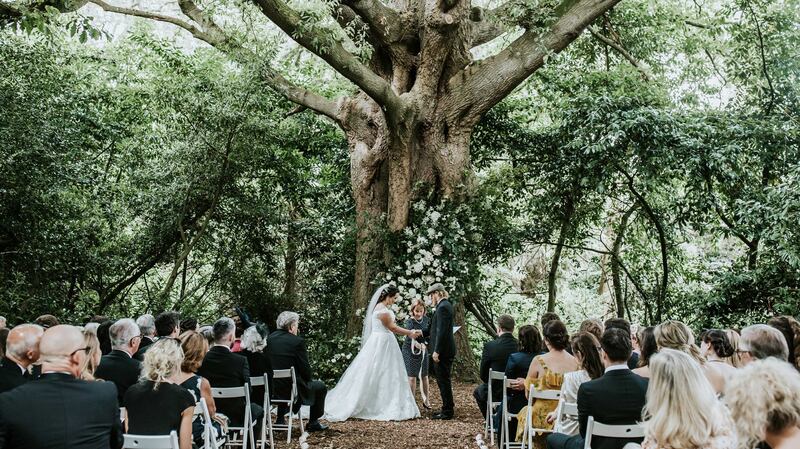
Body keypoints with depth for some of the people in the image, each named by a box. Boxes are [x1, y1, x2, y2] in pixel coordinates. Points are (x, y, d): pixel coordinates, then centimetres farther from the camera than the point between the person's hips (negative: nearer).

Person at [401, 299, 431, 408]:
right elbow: (411, 335, -36)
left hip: (423, 349, 4)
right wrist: (416, 343, -53)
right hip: (410, 350, -4)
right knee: (412, 377, -4)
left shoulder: (426, 319, -2)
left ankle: (426, 400, 20)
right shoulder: (409, 321, -18)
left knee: (424, 375, 8)